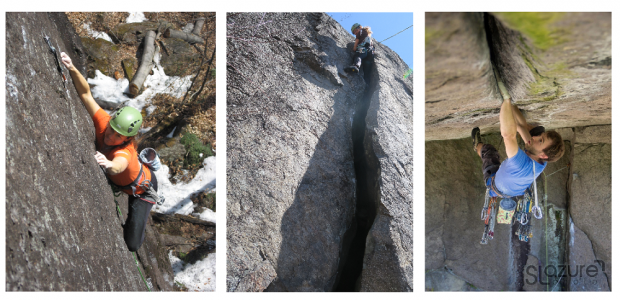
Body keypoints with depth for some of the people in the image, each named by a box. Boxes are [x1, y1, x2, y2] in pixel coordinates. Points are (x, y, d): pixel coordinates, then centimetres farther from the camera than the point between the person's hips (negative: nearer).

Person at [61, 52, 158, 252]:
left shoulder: (125, 153, -47)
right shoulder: (103, 123, -31)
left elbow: (118, 167, -71)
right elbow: (86, 94, -33)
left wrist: (108, 164, -94)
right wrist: (72, 69, -49)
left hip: (142, 189, -6)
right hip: (116, 181, 6)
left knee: (131, 245, -5)